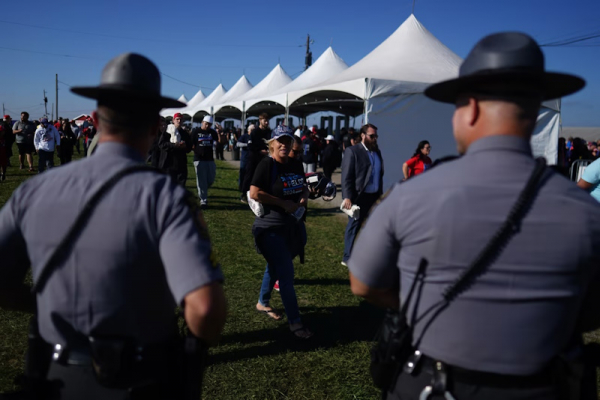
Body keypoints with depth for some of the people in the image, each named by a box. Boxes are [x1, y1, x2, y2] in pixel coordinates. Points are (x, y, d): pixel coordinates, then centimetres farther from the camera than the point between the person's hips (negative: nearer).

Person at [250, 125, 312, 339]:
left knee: (275, 267, 21)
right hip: (271, 227, -7)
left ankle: (262, 302, 43)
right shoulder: (266, 164, -15)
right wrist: (282, 203, -21)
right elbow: (254, 193, -21)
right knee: (286, 273, -7)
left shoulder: (296, 164, 6)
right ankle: (295, 322, 3)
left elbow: (303, 188, 19)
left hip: (293, 225, 7)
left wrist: (303, 198, -4)